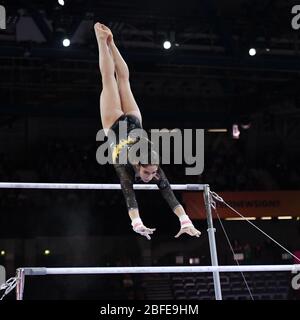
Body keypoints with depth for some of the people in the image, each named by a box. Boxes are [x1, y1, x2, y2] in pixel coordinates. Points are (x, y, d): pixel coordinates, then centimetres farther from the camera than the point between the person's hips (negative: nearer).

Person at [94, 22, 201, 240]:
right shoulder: (125, 167, -37)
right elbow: (130, 198, -47)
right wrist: (138, 224, -60)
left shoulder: (155, 170, -32)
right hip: (117, 127, -2)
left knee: (123, 79, 23)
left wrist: (186, 222, -49)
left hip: (133, 123, 2)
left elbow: (170, 196, -39)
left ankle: (110, 42, 38)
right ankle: (103, 41, 29)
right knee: (109, 79, 16)